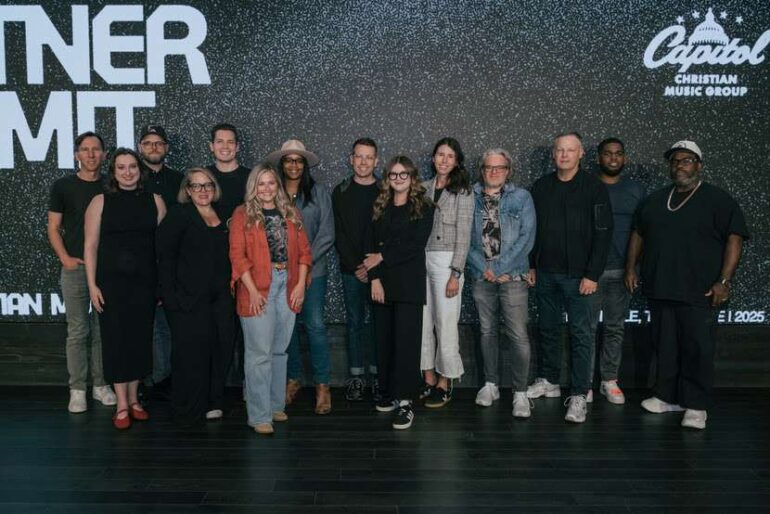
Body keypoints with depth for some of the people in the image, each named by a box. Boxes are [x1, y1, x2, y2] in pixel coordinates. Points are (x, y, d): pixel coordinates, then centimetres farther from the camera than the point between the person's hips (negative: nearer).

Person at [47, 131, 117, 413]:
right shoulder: (63, 186, 1)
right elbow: (54, 228, 3)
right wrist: (65, 258, -10)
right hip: (75, 268, -2)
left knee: (103, 330, 8)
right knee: (78, 331, 2)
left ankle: (101, 384, 20)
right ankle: (77, 389, 11)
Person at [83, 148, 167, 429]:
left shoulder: (154, 201, 5)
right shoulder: (100, 202, 1)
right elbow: (91, 246, 0)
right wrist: (92, 285, -6)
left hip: (145, 281, 2)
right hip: (111, 281, -1)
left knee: (140, 338, 8)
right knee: (115, 339, 1)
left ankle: (133, 398, 23)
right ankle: (122, 405, 11)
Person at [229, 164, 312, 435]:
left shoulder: (291, 213, 12)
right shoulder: (243, 215, 1)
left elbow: (304, 250, 10)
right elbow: (237, 255, -6)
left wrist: (301, 284, -1)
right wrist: (252, 291, -14)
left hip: (288, 287, 4)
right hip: (257, 289, -4)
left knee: (280, 350, 12)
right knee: (259, 353, -3)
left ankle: (276, 405, 24)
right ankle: (259, 415, 4)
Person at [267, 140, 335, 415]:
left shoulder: (319, 192, 0)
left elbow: (326, 234, -3)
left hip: (312, 270, -2)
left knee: (315, 325, -5)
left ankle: (322, 385, 5)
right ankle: (293, 378, 25)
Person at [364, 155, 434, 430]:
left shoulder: (424, 207, 2)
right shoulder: (379, 207, 12)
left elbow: (416, 244, -9)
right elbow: (370, 245, 5)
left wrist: (383, 257, -8)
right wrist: (374, 277, -7)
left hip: (409, 282, -4)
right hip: (382, 282, 4)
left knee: (406, 340, -6)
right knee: (384, 339, 7)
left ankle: (405, 402, -5)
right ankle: (388, 392, 19)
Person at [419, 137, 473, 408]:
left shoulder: (462, 192, -3)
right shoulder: (423, 188, 10)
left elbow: (463, 235, -7)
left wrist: (456, 274, -13)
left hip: (446, 261, -5)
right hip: (420, 259, 5)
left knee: (446, 324, -1)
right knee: (423, 322, 8)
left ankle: (444, 384, 12)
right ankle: (429, 379, 20)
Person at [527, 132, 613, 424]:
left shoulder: (594, 188, -4)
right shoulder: (541, 187, 9)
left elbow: (603, 233, -8)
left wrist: (592, 275, -13)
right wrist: (530, 265, 9)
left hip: (577, 275, -4)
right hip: (545, 273, 4)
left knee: (581, 333, -2)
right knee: (547, 328, 13)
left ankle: (579, 395, 3)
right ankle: (548, 381, 27)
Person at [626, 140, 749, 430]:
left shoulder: (718, 200, -1)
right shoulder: (654, 200, 15)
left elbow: (734, 239, -7)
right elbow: (638, 234, 22)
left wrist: (724, 281, -15)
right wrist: (631, 268, 13)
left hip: (699, 293, -5)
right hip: (659, 290, 5)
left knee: (697, 349, -2)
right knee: (665, 348, 11)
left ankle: (696, 406, 7)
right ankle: (667, 397, 23)